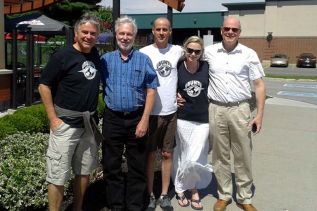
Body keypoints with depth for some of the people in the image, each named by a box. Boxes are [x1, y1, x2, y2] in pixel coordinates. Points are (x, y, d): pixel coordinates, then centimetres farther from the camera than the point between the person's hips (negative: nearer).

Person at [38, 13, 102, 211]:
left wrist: (94, 113, 13)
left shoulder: (96, 55, 6)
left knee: (85, 171, 16)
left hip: (89, 122, 6)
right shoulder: (63, 56, -12)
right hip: (66, 123, -6)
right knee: (58, 175, 0)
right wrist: (53, 118, -14)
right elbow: (44, 85, -11)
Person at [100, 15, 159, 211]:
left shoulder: (144, 60, 1)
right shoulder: (106, 59, 5)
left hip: (137, 119, -1)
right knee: (111, 166, 9)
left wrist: (144, 120, -9)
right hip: (112, 119, 2)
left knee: (137, 166, 8)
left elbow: (151, 90, -2)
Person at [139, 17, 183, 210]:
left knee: (167, 154, 10)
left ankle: (164, 194, 22)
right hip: (151, 112, -2)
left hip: (171, 112, 2)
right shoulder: (144, 53, -4)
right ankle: (150, 195, 20)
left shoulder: (178, 51, 3)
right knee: (151, 155, 7)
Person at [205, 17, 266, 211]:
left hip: (240, 110, -1)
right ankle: (224, 195, 26)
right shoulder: (209, 52, 3)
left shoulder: (249, 54, -1)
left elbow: (259, 85, 0)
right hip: (216, 110, 1)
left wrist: (260, 115, -5)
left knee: (243, 156, 7)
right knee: (220, 156, 11)